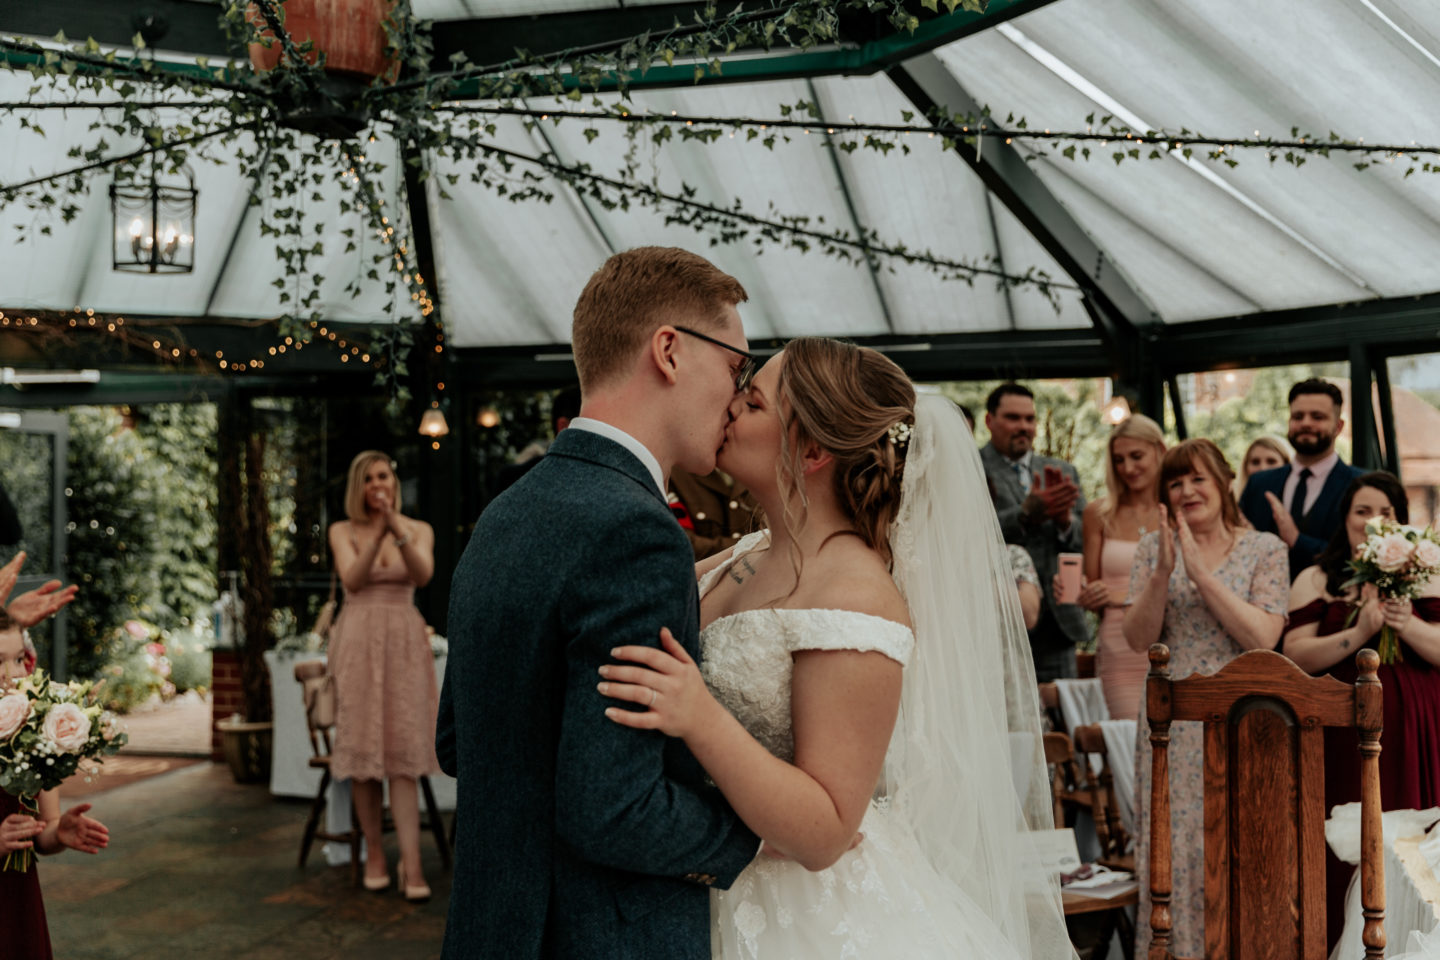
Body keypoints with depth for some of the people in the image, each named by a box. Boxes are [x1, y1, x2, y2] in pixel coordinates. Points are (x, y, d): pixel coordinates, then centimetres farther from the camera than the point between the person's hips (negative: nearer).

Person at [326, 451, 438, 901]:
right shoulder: (343, 531, 7)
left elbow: (423, 574, -12)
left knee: (403, 750, -7)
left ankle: (411, 864, -13)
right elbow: (352, 580, -10)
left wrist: (397, 529, -27)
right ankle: (374, 852, 11)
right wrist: (378, 536, -25)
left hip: (403, 643, 0)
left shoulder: (419, 530, 7)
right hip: (357, 641, 0)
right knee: (362, 745, -1)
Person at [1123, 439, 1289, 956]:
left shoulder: (1265, 549, 1)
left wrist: (1201, 571, -15)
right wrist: (1163, 572, -14)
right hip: (1170, 722, 2)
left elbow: (1263, 637, -12)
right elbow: (1138, 638, 0)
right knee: (1170, 848, 2)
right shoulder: (1153, 546, 7)